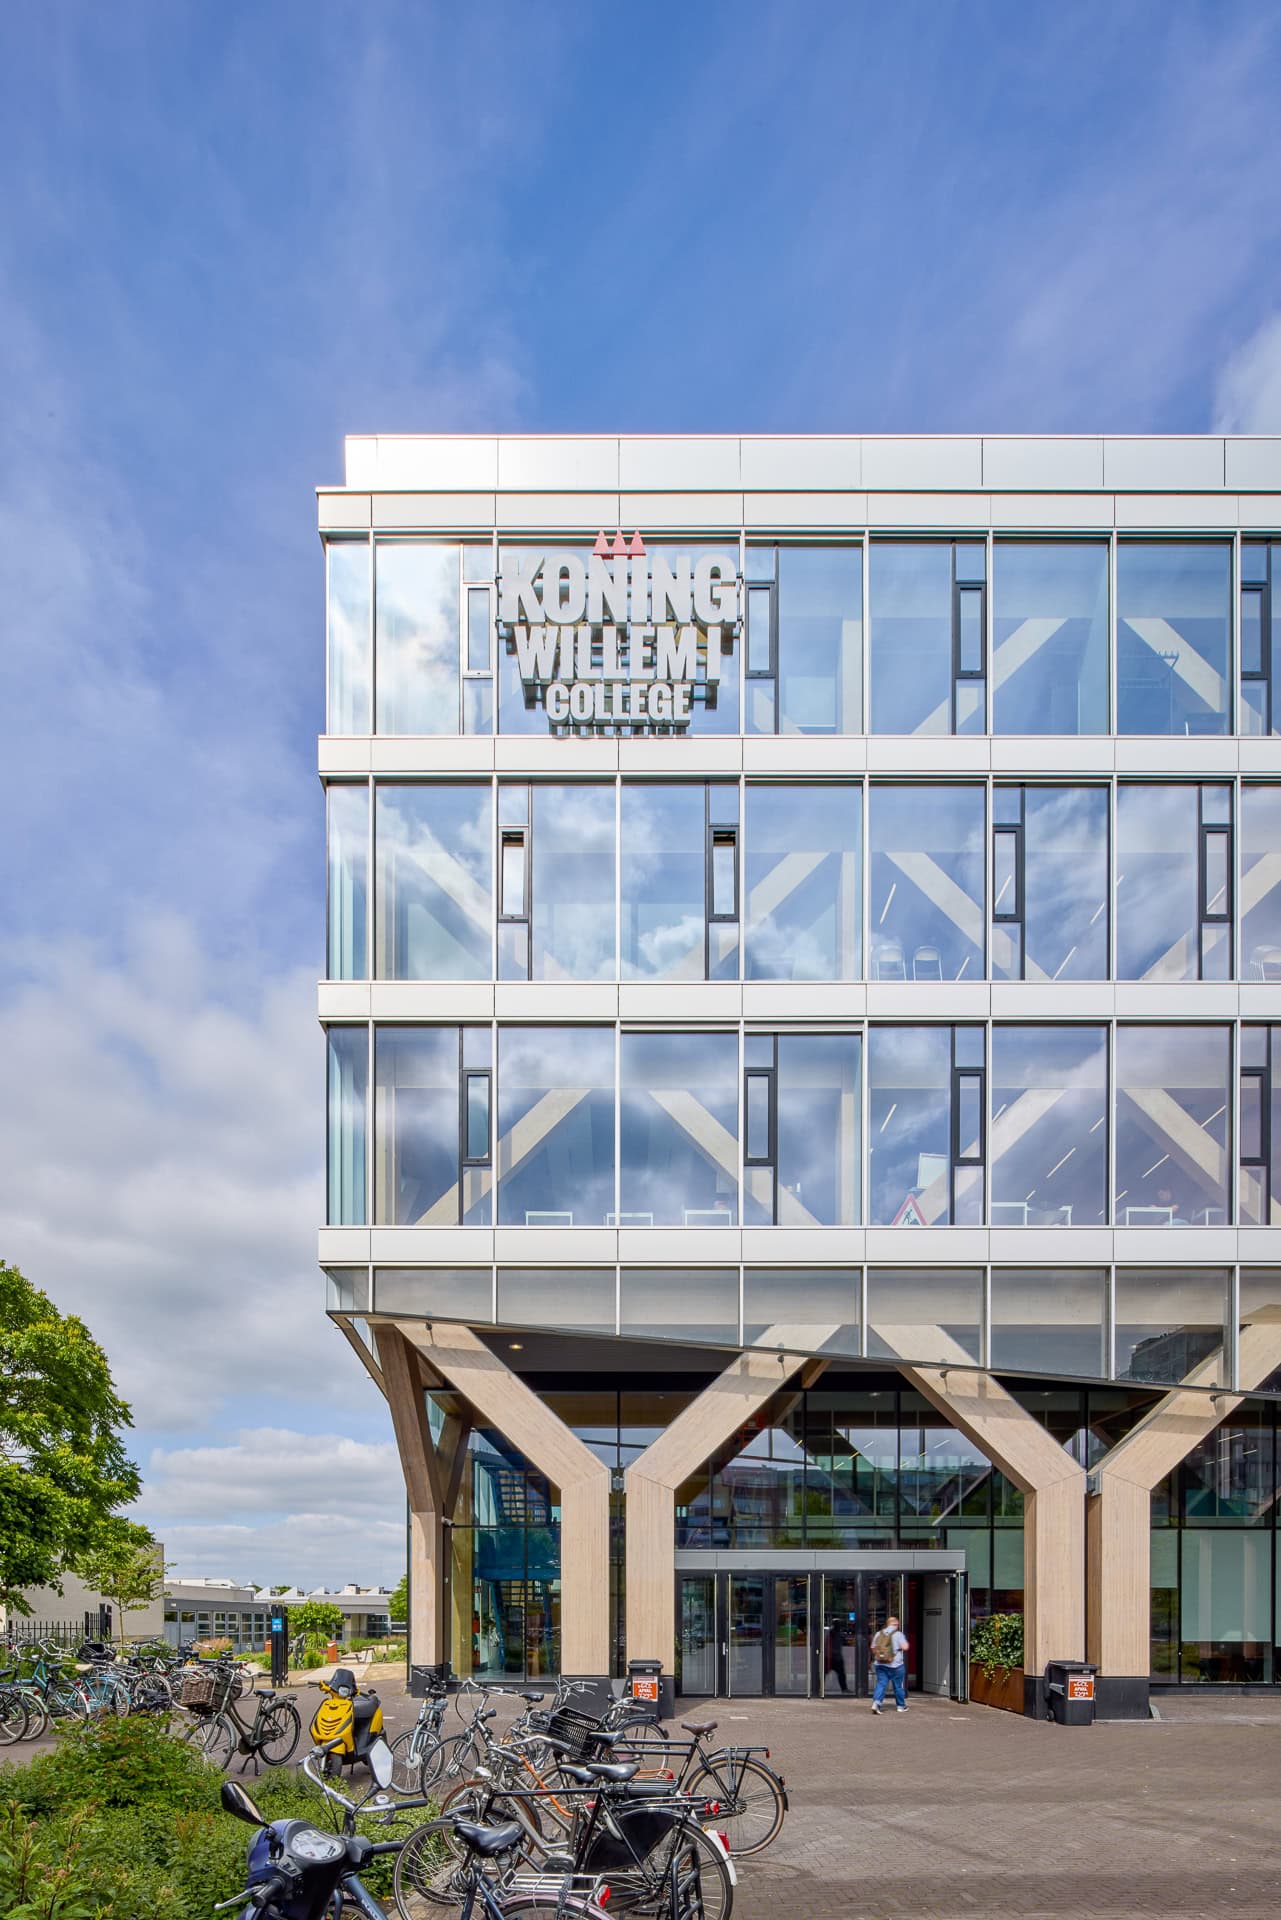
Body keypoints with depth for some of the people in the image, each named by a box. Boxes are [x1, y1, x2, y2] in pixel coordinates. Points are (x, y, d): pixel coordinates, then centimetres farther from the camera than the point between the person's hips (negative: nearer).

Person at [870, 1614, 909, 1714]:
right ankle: (901, 1706, 23)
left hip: (880, 1664, 3)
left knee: (881, 1683, 2)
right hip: (895, 1665, -3)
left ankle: (876, 1702, -18)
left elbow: (873, 1648, 11)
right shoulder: (898, 1634, -7)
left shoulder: (878, 1634, 7)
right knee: (899, 1686, 12)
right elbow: (905, 1647, -14)